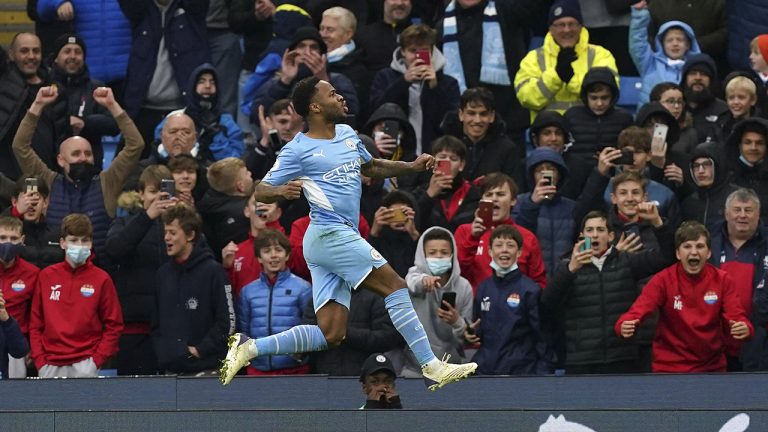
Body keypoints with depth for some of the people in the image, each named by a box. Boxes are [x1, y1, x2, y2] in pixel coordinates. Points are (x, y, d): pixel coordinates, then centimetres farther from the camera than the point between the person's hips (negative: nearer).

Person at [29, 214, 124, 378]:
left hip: (85, 365, -2)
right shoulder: (46, 277, 8)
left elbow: (113, 326, 3)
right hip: (51, 366, 2)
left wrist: (96, 360, -7)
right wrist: (39, 360, 0)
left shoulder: (101, 279, 2)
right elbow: (35, 324, 10)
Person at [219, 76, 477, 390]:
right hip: (330, 233, -8)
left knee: (330, 335, 0)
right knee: (395, 286, -12)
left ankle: (248, 348, 3)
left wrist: (412, 166, 20)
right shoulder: (298, 150, -5)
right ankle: (431, 366, -11)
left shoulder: (347, 134, 18)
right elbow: (260, 191, -3)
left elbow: (370, 167, 34)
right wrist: (281, 191, -26)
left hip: (341, 236, 9)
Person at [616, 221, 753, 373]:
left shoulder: (722, 280, -3)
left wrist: (745, 328, -38)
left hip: (712, 366, 2)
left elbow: (736, 316, -12)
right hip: (670, 368, -2)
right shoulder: (663, 280, -9)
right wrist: (624, 325, -46)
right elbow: (639, 310, -21)